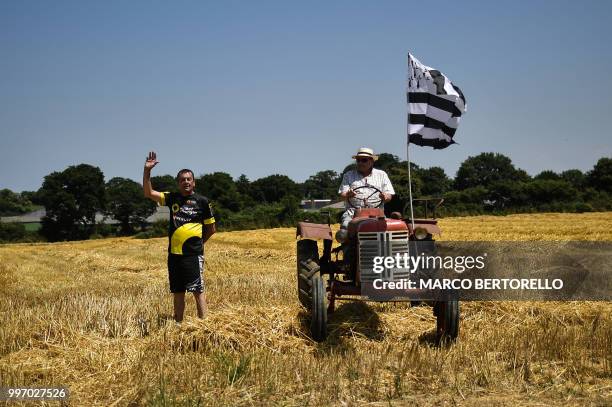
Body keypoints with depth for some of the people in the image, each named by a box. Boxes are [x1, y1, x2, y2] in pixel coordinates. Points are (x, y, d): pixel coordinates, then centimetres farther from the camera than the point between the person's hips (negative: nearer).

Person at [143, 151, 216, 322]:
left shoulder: (202, 201, 0)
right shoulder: (172, 198, 9)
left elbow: (211, 228, 8)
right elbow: (148, 193, 2)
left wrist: (199, 242, 8)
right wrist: (147, 170, -8)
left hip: (193, 254, -4)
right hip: (174, 253, 4)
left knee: (197, 291, -8)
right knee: (177, 292, 11)